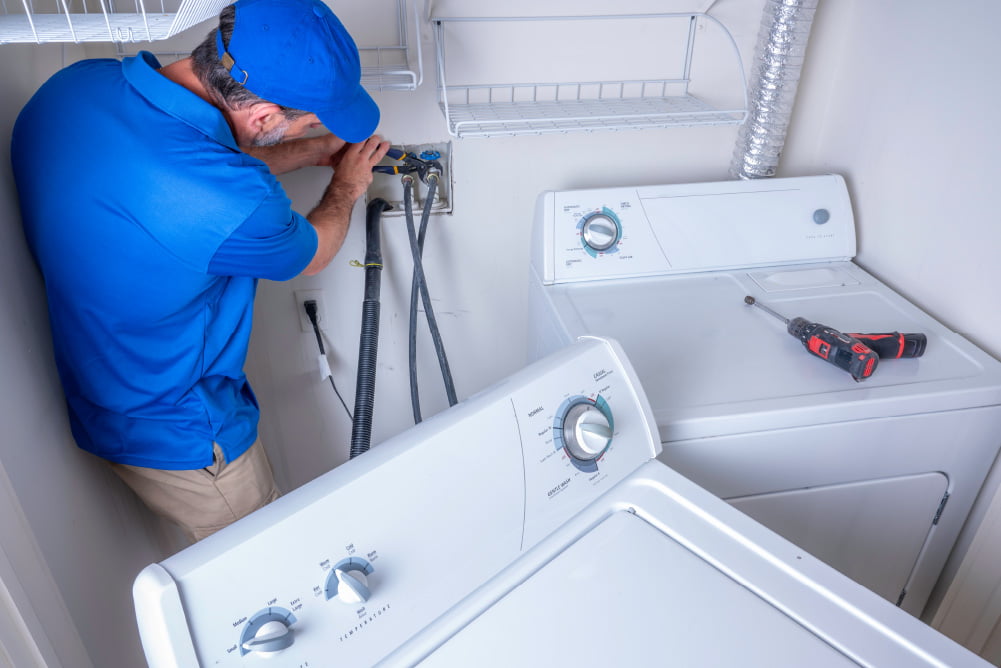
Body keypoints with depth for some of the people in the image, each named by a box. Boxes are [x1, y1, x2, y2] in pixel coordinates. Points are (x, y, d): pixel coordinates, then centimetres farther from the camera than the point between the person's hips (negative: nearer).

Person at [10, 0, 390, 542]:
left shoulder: (77, 82, -11)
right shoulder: (228, 203, -37)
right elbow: (311, 253, -12)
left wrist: (317, 150, 13)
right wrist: (346, 186, 8)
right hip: (177, 435, -8)